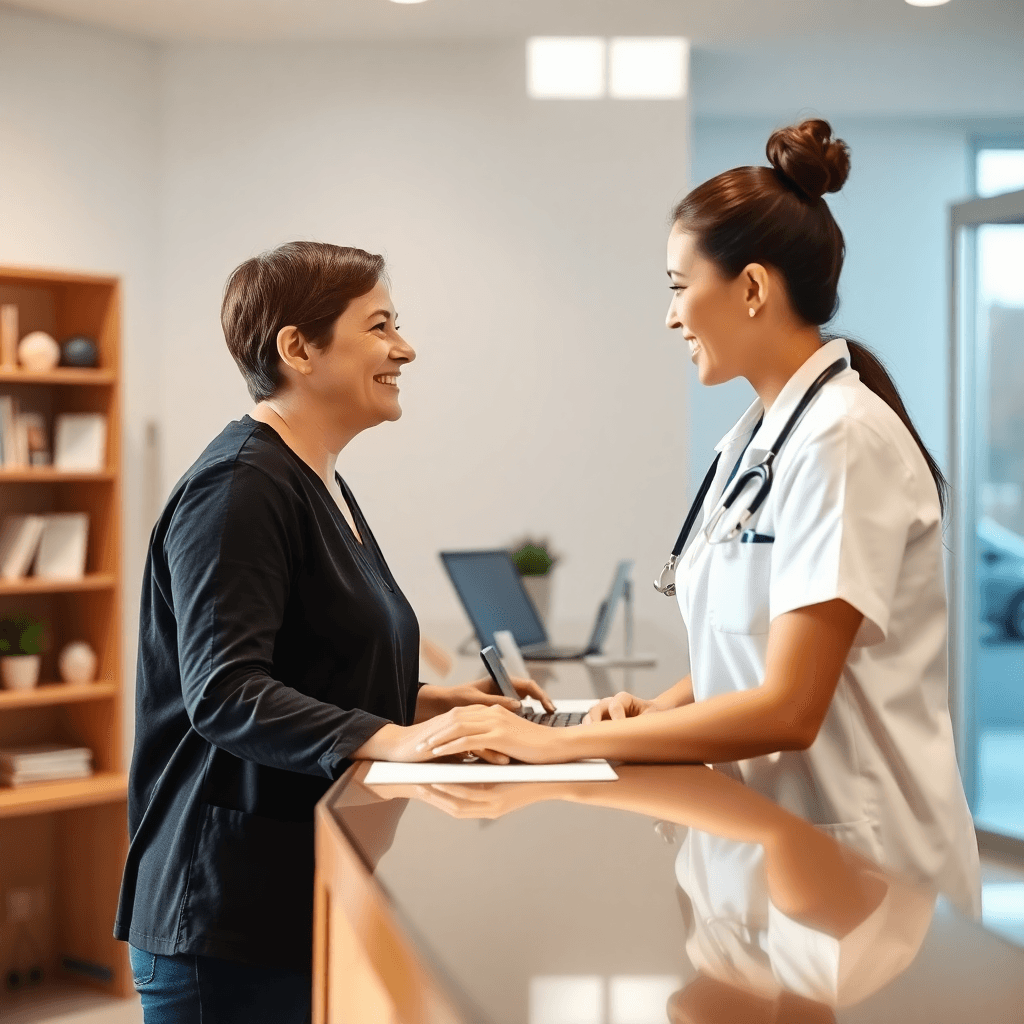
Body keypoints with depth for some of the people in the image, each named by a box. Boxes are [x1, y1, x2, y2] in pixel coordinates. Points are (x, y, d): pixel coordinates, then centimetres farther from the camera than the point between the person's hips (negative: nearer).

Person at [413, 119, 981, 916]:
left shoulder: (843, 440, -18)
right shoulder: (753, 440, 9)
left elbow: (788, 709, -22)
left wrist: (555, 742, -19)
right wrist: (654, 709, -3)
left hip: (854, 860, -7)